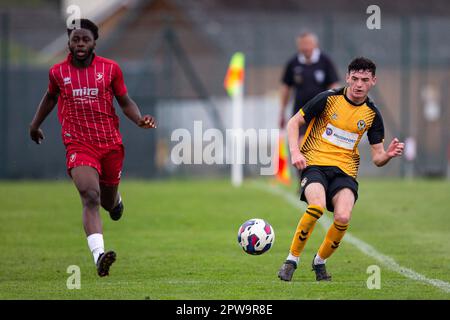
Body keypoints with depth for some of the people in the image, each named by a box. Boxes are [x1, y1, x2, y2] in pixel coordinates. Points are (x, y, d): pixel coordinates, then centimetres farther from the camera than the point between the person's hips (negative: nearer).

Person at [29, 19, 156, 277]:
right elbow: (51, 97, 24)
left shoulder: (110, 68, 1)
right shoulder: (58, 72, 3)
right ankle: (99, 255, -37)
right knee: (91, 196, -24)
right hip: (78, 146, -2)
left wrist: (140, 120, -10)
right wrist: (35, 125, 31)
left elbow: (126, 102, 8)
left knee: (108, 201, 15)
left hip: (111, 144, 2)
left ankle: (115, 199, 57)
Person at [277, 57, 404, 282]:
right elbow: (294, 122, 4)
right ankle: (292, 259, -14)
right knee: (317, 206, -33)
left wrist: (389, 154, -15)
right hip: (315, 163, -2)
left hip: (345, 170, 3)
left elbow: (377, 158, 8)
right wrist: (295, 152, -11)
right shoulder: (328, 99, -3)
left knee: (343, 218, -24)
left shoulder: (372, 115, 6)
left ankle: (320, 261, 5)